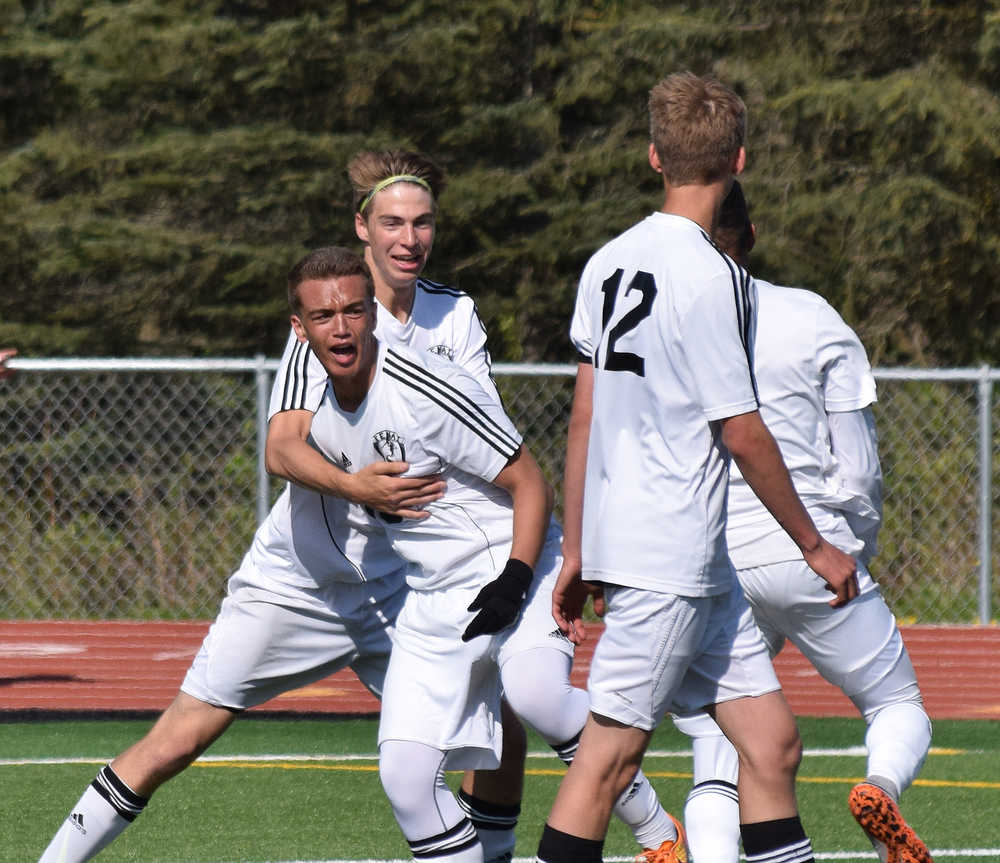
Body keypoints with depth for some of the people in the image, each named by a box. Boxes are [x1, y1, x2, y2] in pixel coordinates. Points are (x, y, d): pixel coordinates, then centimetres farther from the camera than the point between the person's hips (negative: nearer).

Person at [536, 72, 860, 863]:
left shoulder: (610, 262, 10)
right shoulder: (708, 276, -14)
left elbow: (584, 415, 15)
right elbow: (742, 435, -12)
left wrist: (577, 550, 21)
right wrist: (816, 546, -2)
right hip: (666, 558, -8)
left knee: (773, 742, 8)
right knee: (610, 754, -7)